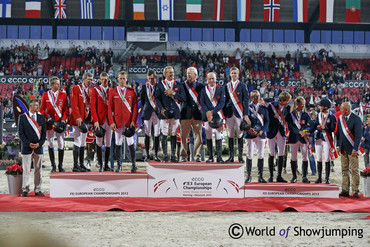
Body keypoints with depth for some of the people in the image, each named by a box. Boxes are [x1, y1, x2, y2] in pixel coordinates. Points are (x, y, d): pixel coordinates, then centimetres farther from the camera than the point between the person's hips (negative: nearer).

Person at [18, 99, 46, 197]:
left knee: (38, 170, 5)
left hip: (38, 147, 3)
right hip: (26, 148, -2)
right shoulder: (22, 117, 3)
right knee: (26, 170, -2)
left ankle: (38, 190, 11)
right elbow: (20, 132, -2)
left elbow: (44, 132, 7)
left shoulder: (41, 117, 10)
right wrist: (28, 144, -12)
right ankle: (25, 190, 4)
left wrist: (39, 143, -8)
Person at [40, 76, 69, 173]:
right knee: (50, 144, 4)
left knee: (61, 144, -1)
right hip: (49, 123, 0)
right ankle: (53, 166, 12)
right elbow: (42, 109, 6)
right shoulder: (45, 95, 4)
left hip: (60, 122, 0)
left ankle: (60, 165, 8)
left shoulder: (63, 95, 5)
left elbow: (66, 110, 4)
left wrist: (63, 120, -9)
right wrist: (48, 117, -9)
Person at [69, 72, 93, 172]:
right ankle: (75, 166, -6)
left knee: (83, 143, 9)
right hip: (77, 119, -7)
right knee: (78, 142, -8)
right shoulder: (76, 89, -5)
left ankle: (81, 164, 14)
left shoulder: (90, 91, 14)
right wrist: (78, 117, -21)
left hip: (86, 120, 7)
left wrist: (89, 118, 3)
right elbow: (74, 105, -13)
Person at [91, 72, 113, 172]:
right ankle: (100, 165, 4)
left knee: (108, 143, 5)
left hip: (109, 120, 3)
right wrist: (95, 121, -12)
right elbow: (93, 106, -3)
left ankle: (106, 165, 11)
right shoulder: (95, 90, 1)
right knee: (99, 142, 0)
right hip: (99, 120, -3)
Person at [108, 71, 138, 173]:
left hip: (129, 122, -1)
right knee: (118, 143, 4)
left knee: (131, 143, 0)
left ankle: (133, 165, 7)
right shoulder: (112, 92, 5)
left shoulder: (132, 91, 5)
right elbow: (109, 108, 3)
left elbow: (135, 107, 3)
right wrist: (111, 122, -5)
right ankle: (119, 165, 10)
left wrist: (133, 120, -6)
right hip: (117, 121, 1)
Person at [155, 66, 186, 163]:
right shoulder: (160, 85, 5)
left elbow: (183, 98, 3)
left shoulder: (178, 85, 11)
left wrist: (173, 93, -8)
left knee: (174, 135, 4)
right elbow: (157, 98, 1)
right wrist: (161, 109, -12)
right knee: (164, 135, -2)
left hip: (175, 113, 2)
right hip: (164, 113, -2)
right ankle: (165, 156, 3)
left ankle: (173, 155, 8)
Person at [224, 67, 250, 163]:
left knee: (240, 135, -1)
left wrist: (245, 114, -8)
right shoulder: (227, 86, 12)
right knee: (230, 135, 3)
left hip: (239, 113, -3)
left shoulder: (243, 86, 4)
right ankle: (231, 156, 8)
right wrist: (224, 113, 8)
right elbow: (225, 100, 14)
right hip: (229, 113, 3)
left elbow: (246, 100, 0)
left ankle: (240, 156, 5)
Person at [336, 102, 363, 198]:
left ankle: (355, 191, 2)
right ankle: (345, 190, 11)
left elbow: (359, 135, -12)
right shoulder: (340, 118, 8)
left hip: (352, 149, -5)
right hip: (343, 149, 6)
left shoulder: (356, 119, -10)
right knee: (344, 170, 7)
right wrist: (338, 146, 8)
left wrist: (355, 149, -17)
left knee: (354, 171, -2)